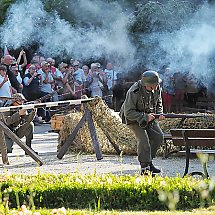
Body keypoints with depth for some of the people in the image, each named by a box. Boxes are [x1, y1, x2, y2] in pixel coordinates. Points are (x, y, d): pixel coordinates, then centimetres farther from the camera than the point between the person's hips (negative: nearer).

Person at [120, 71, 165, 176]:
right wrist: (145, 117, -35)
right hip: (133, 118, -7)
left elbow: (158, 102, 8)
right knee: (143, 139, -22)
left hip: (148, 116, 7)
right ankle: (145, 168, -17)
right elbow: (128, 113, -30)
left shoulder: (156, 89, -12)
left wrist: (160, 113, -11)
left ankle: (148, 161, 12)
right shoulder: (134, 92, -33)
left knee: (158, 137, -3)